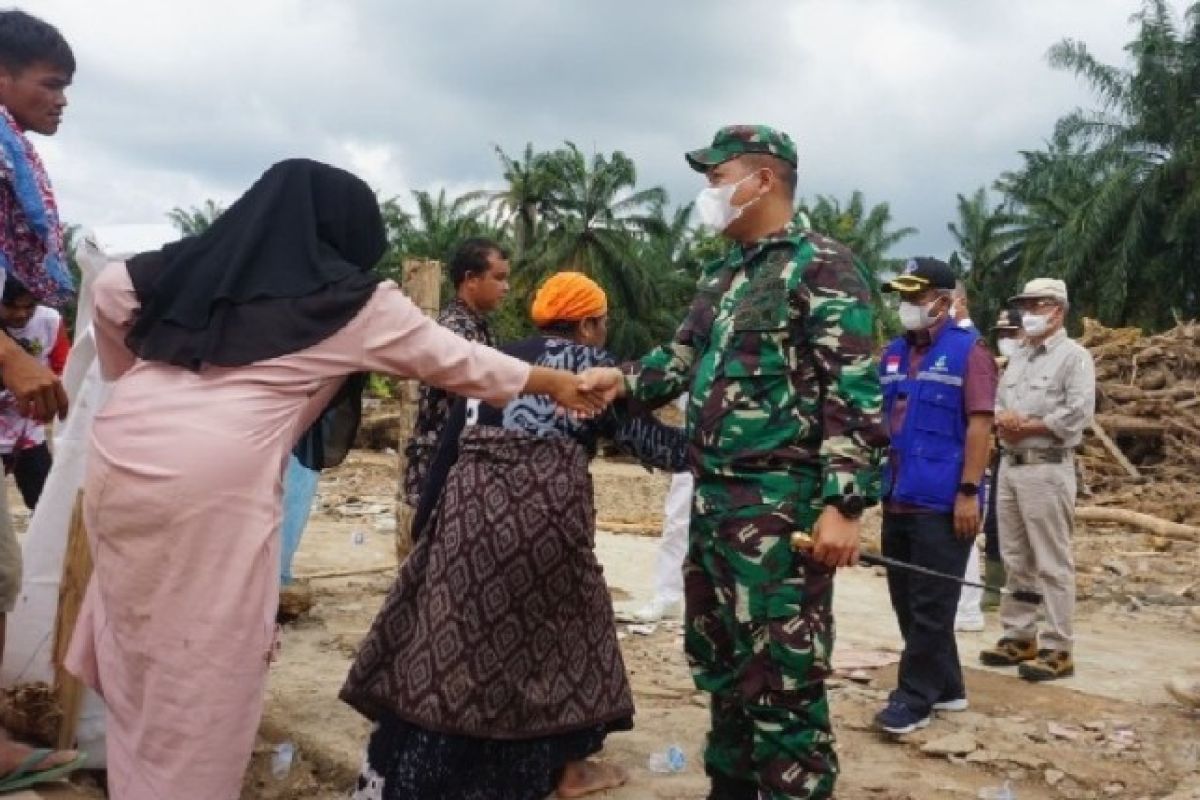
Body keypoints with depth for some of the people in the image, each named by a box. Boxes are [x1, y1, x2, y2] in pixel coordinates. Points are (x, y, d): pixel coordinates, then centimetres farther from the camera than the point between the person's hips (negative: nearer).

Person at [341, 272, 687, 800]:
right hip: (543, 510, -4)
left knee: (446, 627, 10)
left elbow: (450, 443, 15)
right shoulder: (593, 365, 8)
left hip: (471, 508, 4)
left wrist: (425, 520, 17)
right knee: (559, 620, 13)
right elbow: (643, 438, 5)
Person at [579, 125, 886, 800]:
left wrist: (843, 504, -21)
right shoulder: (724, 275, 17)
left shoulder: (822, 266, -8)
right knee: (717, 658, 18)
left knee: (781, 674, -3)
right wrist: (625, 379, 3)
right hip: (712, 498, 9)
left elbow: (856, 392, -15)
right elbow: (686, 357, 23)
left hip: (782, 505, -9)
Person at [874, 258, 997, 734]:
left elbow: (980, 425, -11)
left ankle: (915, 698, 8)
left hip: (942, 503, -7)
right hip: (898, 499, 8)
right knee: (906, 601, 13)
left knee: (930, 606, 0)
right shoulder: (894, 353, 13)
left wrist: (968, 491, -16)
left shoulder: (968, 350, -6)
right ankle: (946, 687, 27)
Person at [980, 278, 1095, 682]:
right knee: (1016, 559, 12)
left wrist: (1025, 426, -11)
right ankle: (1019, 637, 21)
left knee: (1052, 563, -4)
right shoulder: (1018, 356, 18)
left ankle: (1058, 650, 2)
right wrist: (1003, 420, -7)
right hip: (1009, 465, 8)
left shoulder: (1074, 356, -5)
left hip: (1047, 469, -8)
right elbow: (997, 403, 17)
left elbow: (1077, 413, -16)